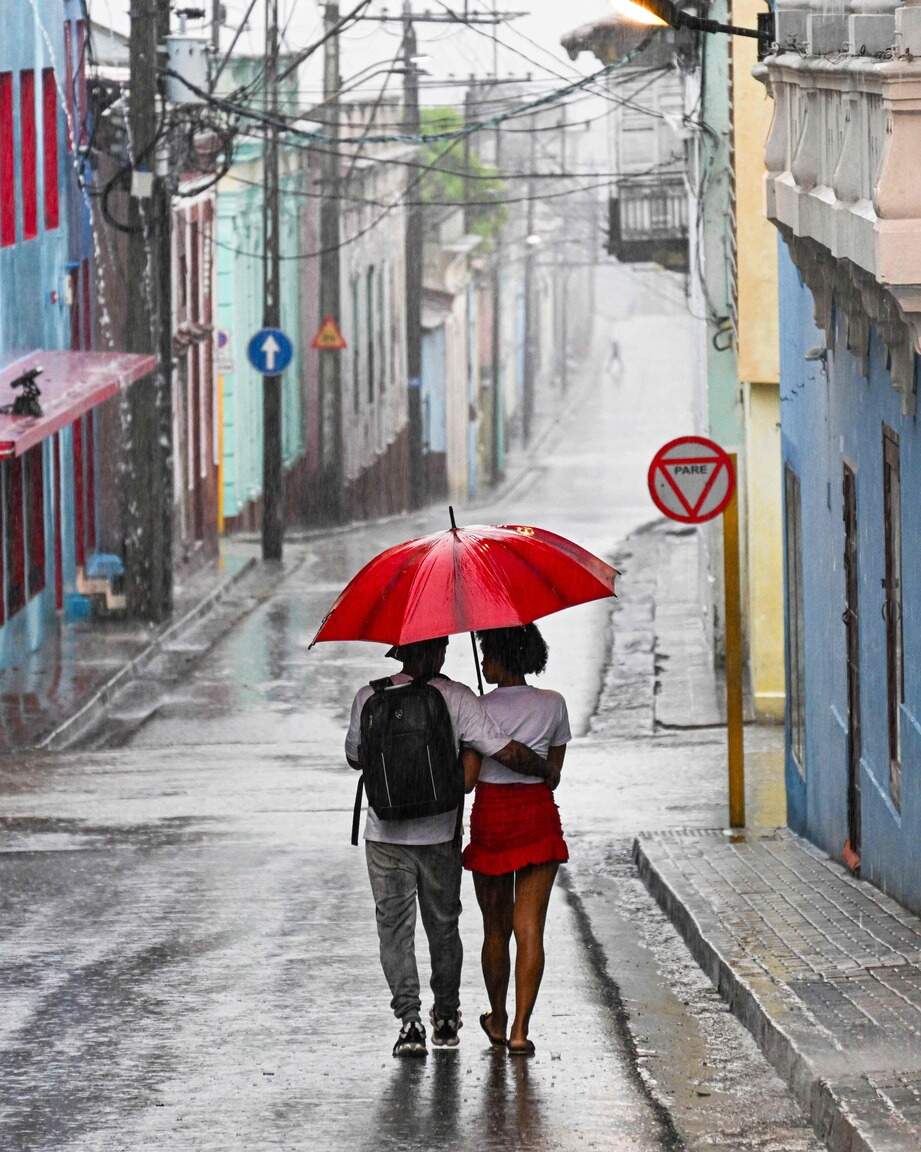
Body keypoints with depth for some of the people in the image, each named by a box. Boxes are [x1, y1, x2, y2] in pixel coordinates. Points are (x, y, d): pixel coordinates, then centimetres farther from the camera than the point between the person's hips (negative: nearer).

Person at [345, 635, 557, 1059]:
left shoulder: (369, 697, -4)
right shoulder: (457, 699, -9)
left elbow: (354, 756, 10)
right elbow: (507, 753, -13)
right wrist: (546, 769, 4)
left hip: (385, 833, 0)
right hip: (440, 833, 0)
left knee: (395, 927, 4)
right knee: (443, 925, 17)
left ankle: (409, 1019, -9)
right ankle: (446, 1016, 28)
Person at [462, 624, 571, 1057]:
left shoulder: (482, 708, -9)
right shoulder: (553, 705, 1)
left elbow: (467, 777, -12)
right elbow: (554, 775, 9)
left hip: (490, 819, -1)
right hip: (538, 817, 1)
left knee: (495, 927, 14)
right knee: (529, 928, -2)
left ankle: (498, 1020, 28)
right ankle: (520, 1031, -10)